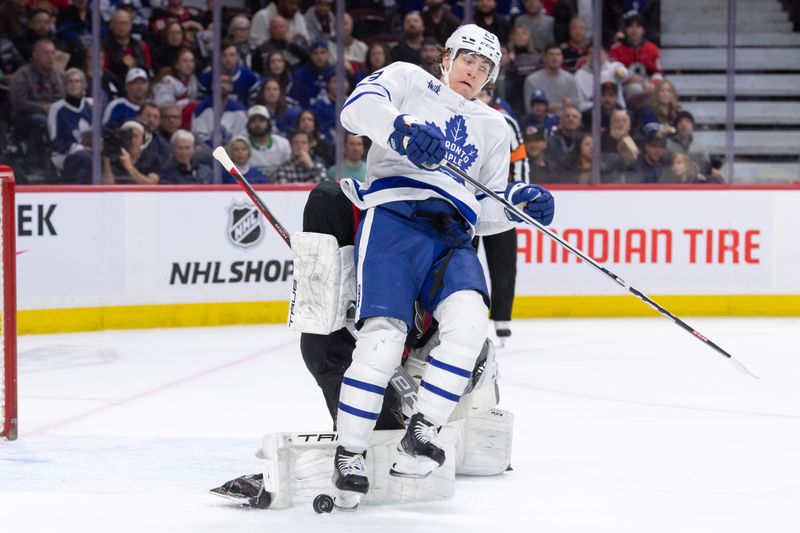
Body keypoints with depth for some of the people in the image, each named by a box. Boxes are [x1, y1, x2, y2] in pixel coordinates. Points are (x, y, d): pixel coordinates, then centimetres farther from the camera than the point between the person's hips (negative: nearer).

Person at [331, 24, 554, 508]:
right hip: (395, 217, -4)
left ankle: (422, 434, -22)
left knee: (469, 318, -26)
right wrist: (401, 126, -24)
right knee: (384, 333, -21)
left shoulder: (493, 127, 29)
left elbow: (488, 211, 25)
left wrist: (520, 201, 4)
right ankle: (349, 457, -13)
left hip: (452, 238, 4)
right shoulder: (409, 81, 16)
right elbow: (359, 107, -5)